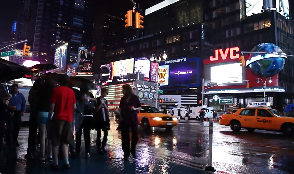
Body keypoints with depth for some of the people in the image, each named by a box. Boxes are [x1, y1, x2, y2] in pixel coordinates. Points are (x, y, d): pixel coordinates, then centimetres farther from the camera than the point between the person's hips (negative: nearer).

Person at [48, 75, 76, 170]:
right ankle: (66, 162, 10)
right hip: (68, 119, 4)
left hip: (58, 118, -3)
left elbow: (52, 106, -9)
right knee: (64, 141, 16)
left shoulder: (56, 90, -4)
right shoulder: (71, 91, 6)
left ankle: (55, 163, 12)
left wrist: (49, 117, 1)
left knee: (55, 142, 8)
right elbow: (74, 107, 7)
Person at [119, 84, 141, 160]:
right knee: (125, 137, 2)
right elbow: (121, 109, 12)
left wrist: (135, 108, -19)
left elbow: (140, 107, -1)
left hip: (133, 119, -2)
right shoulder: (123, 99, 6)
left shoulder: (134, 97, -4)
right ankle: (126, 152, 13)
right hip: (124, 119, 3)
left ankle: (133, 150, 24)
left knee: (135, 136, 2)